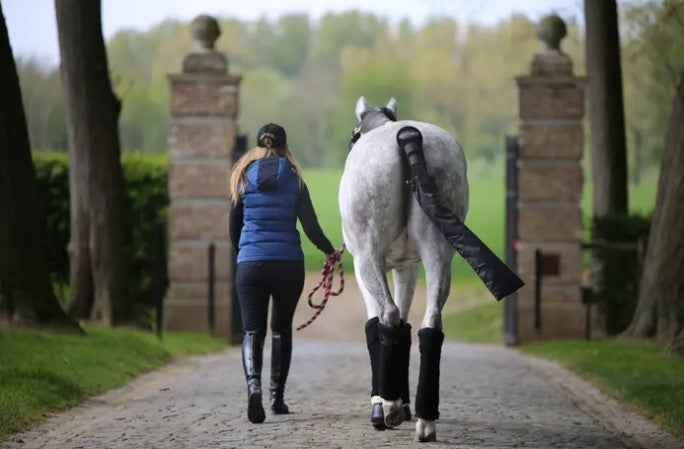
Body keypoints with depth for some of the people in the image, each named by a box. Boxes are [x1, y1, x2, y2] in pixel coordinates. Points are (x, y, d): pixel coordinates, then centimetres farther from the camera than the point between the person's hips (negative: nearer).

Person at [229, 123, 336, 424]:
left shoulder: (243, 179, 3)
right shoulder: (294, 180, 1)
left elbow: (233, 228, 9)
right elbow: (311, 226, -3)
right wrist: (329, 251, 15)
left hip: (250, 264, 0)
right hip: (289, 264, 1)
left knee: (252, 330, -2)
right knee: (281, 329, 17)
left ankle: (253, 384, -28)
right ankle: (277, 396, 20)